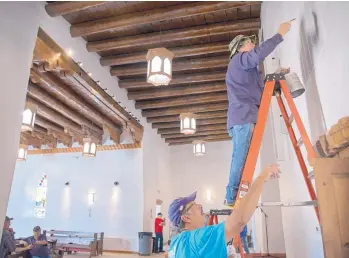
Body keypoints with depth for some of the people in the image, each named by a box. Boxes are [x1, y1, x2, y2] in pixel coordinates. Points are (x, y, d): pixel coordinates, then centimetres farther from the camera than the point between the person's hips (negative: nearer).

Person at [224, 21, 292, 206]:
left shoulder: (242, 66, 35)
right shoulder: (239, 59, 5)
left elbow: (256, 90, 34)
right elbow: (258, 55, -17)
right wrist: (280, 35, -9)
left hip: (242, 117, 10)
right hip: (243, 116, -10)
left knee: (241, 158, 4)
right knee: (242, 158, -16)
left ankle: (233, 197, 3)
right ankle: (233, 197, -18)